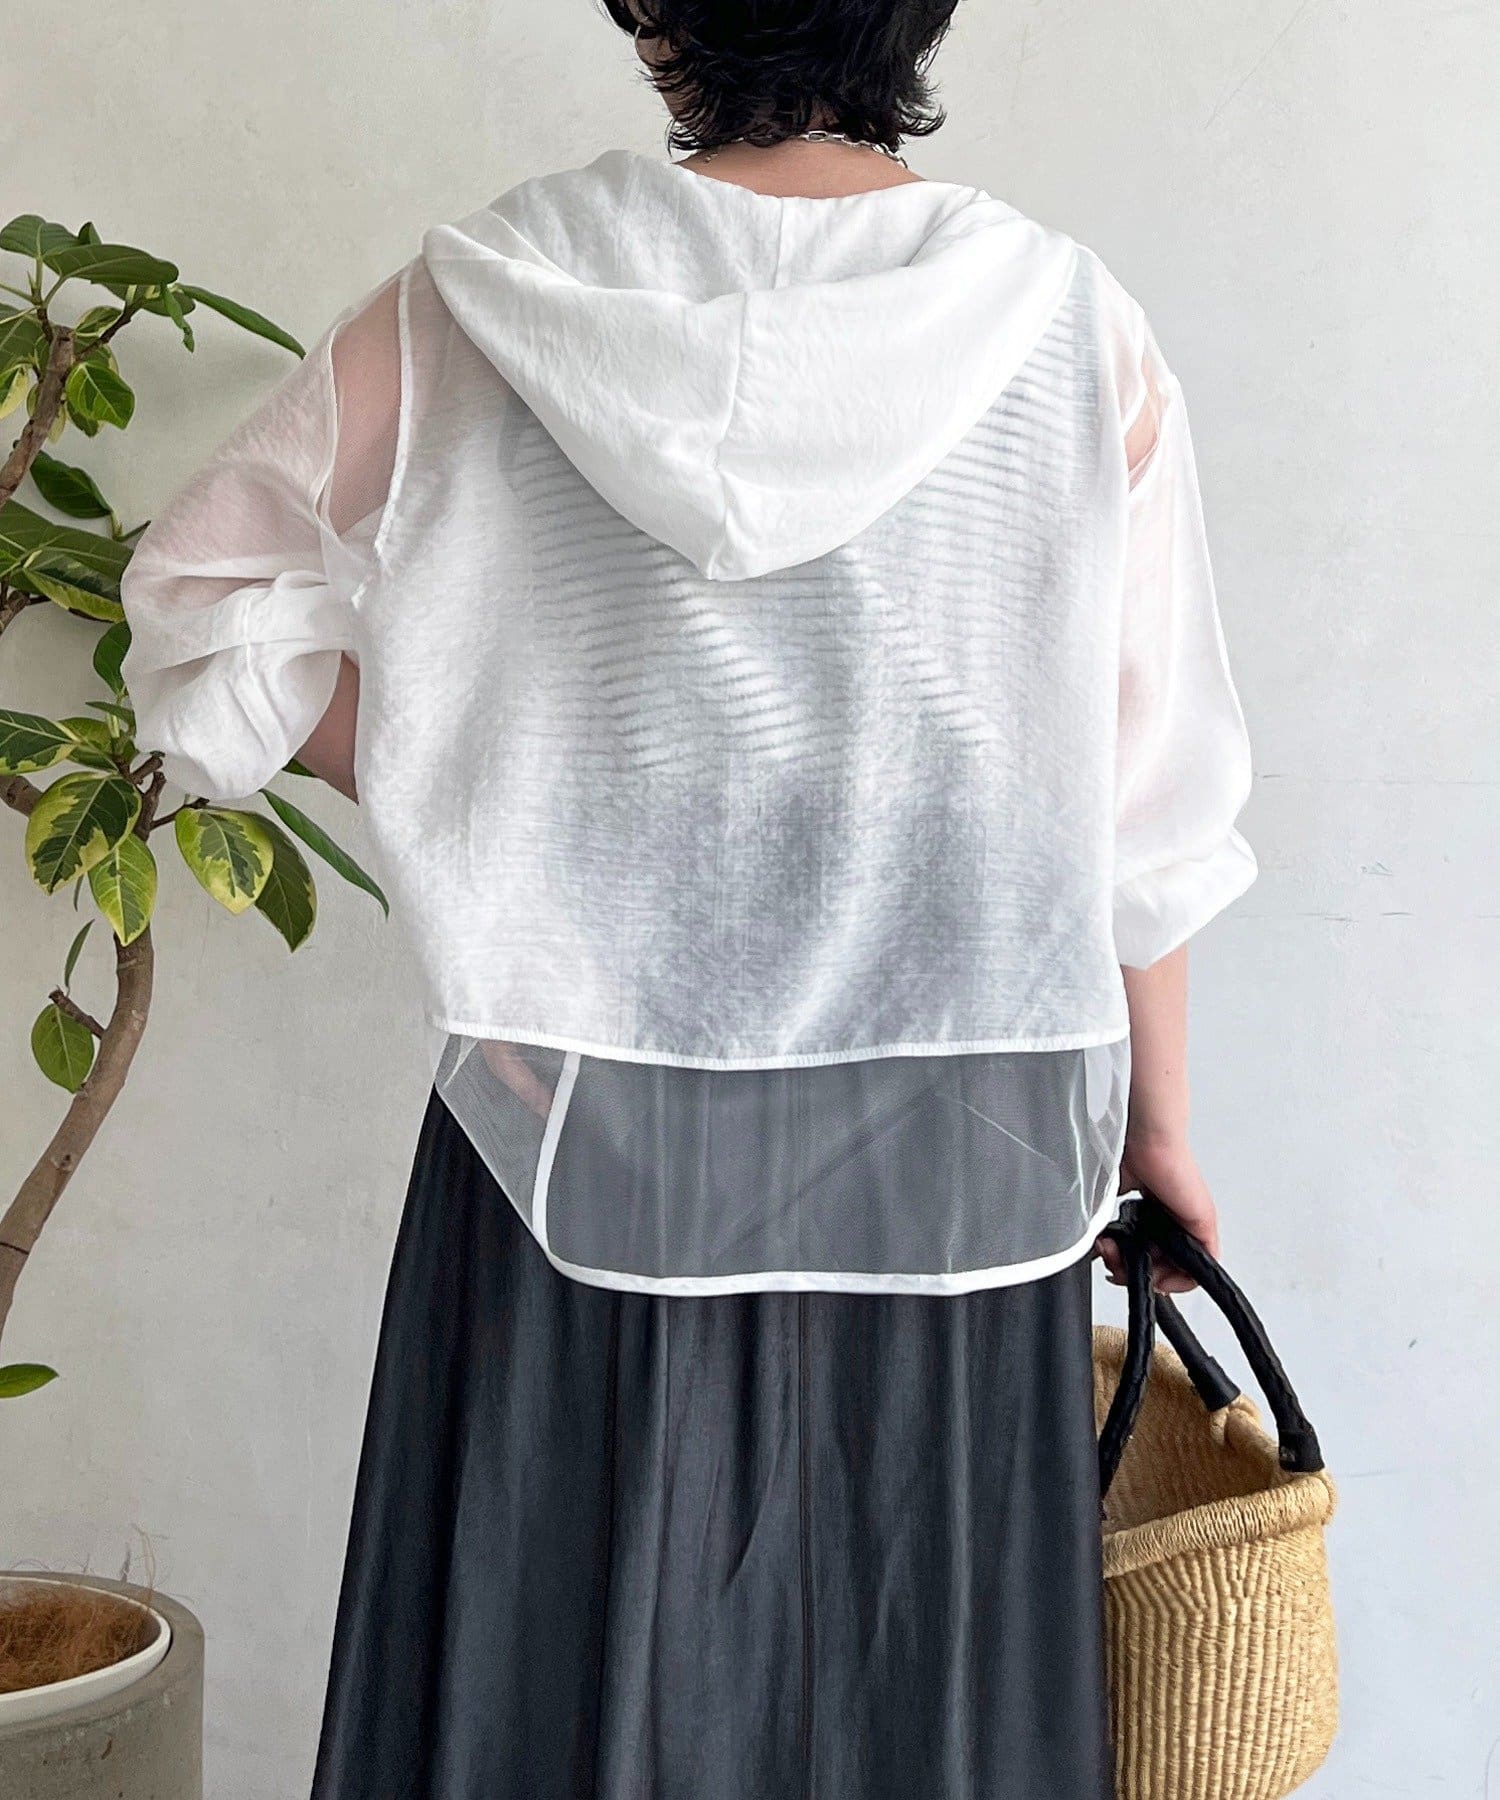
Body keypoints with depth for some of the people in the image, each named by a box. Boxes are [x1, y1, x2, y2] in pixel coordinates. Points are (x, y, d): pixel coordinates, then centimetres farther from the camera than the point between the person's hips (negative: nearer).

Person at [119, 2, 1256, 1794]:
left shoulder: (483, 303, -3)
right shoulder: (1075, 334, -3)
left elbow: (213, 604, 2)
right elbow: (1147, 807, 0)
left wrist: (487, 799, 6)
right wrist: (1156, 1120, 12)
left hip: (584, 1127, 0)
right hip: (955, 1157, 1)